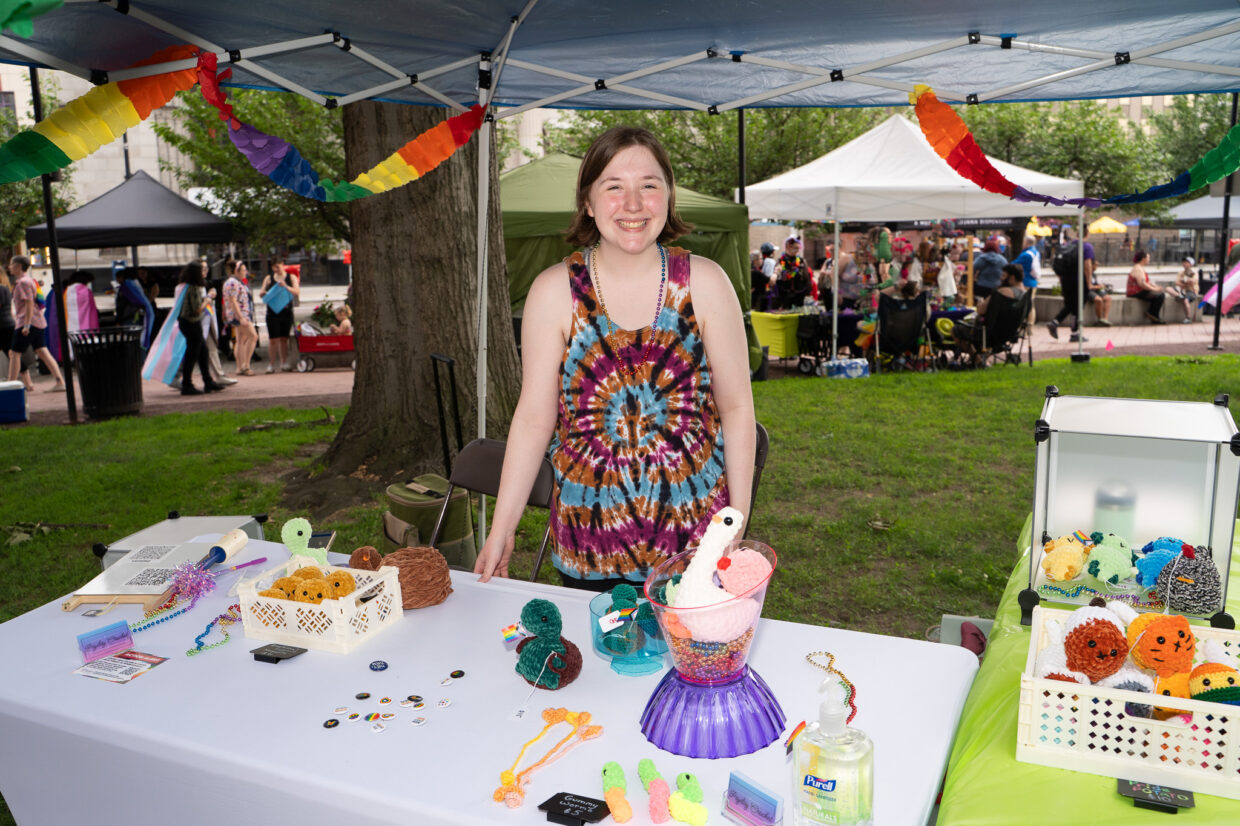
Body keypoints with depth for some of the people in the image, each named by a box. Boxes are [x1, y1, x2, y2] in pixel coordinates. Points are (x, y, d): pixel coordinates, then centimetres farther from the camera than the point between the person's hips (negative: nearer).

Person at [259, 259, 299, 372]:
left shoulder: (291, 277, 7)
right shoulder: (269, 278, 9)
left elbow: (297, 292, -6)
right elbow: (261, 293, 9)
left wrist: (285, 286, -22)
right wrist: (262, 293, -15)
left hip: (286, 312, 0)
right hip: (272, 312, 0)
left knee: (284, 339, 5)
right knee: (273, 339, -5)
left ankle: (284, 363, 12)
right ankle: (272, 364, 0)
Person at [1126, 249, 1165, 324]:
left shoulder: (1141, 268, 19)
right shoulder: (1138, 269, -16)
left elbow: (1148, 281, 21)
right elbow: (1142, 284, -25)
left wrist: (1157, 287, 6)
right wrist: (1154, 289, -18)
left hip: (1142, 291, 11)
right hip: (1137, 293, -11)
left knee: (1162, 294, 7)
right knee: (1160, 296, -18)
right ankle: (1151, 313, -3)